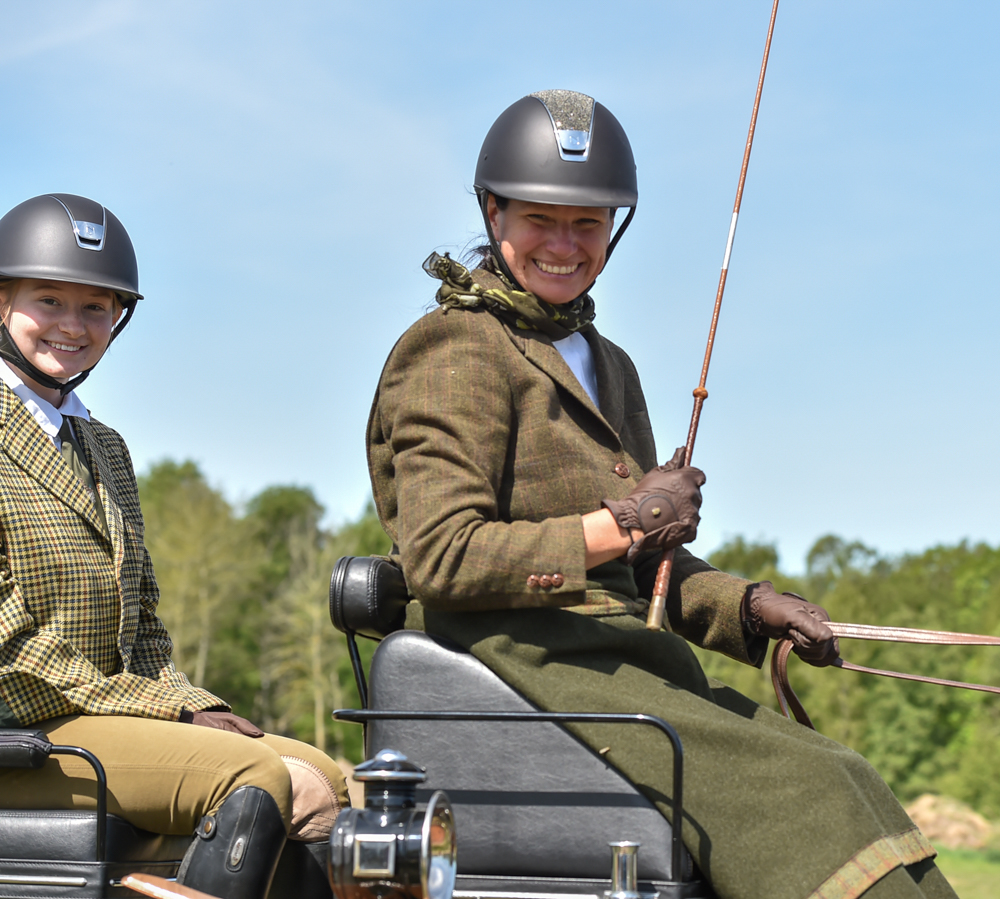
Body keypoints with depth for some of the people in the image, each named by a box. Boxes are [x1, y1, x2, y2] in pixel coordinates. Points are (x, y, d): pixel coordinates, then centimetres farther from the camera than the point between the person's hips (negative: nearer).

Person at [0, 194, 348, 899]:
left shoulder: (105, 448, 21)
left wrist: (193, 705, 1)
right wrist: (163, 708, -13)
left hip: (123, 708, 7)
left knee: (321, 783, -14)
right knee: (258, 778, -26)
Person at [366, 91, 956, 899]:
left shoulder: (608, 368, 23)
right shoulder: (458, 352, -3)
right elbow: (440, 559, -13)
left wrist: (752, 606, 7)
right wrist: (617, 526, -18)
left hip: (617, 661, 8)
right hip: (517, 659, -8)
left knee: (847, 783, -13)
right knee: (791, 789, -24)